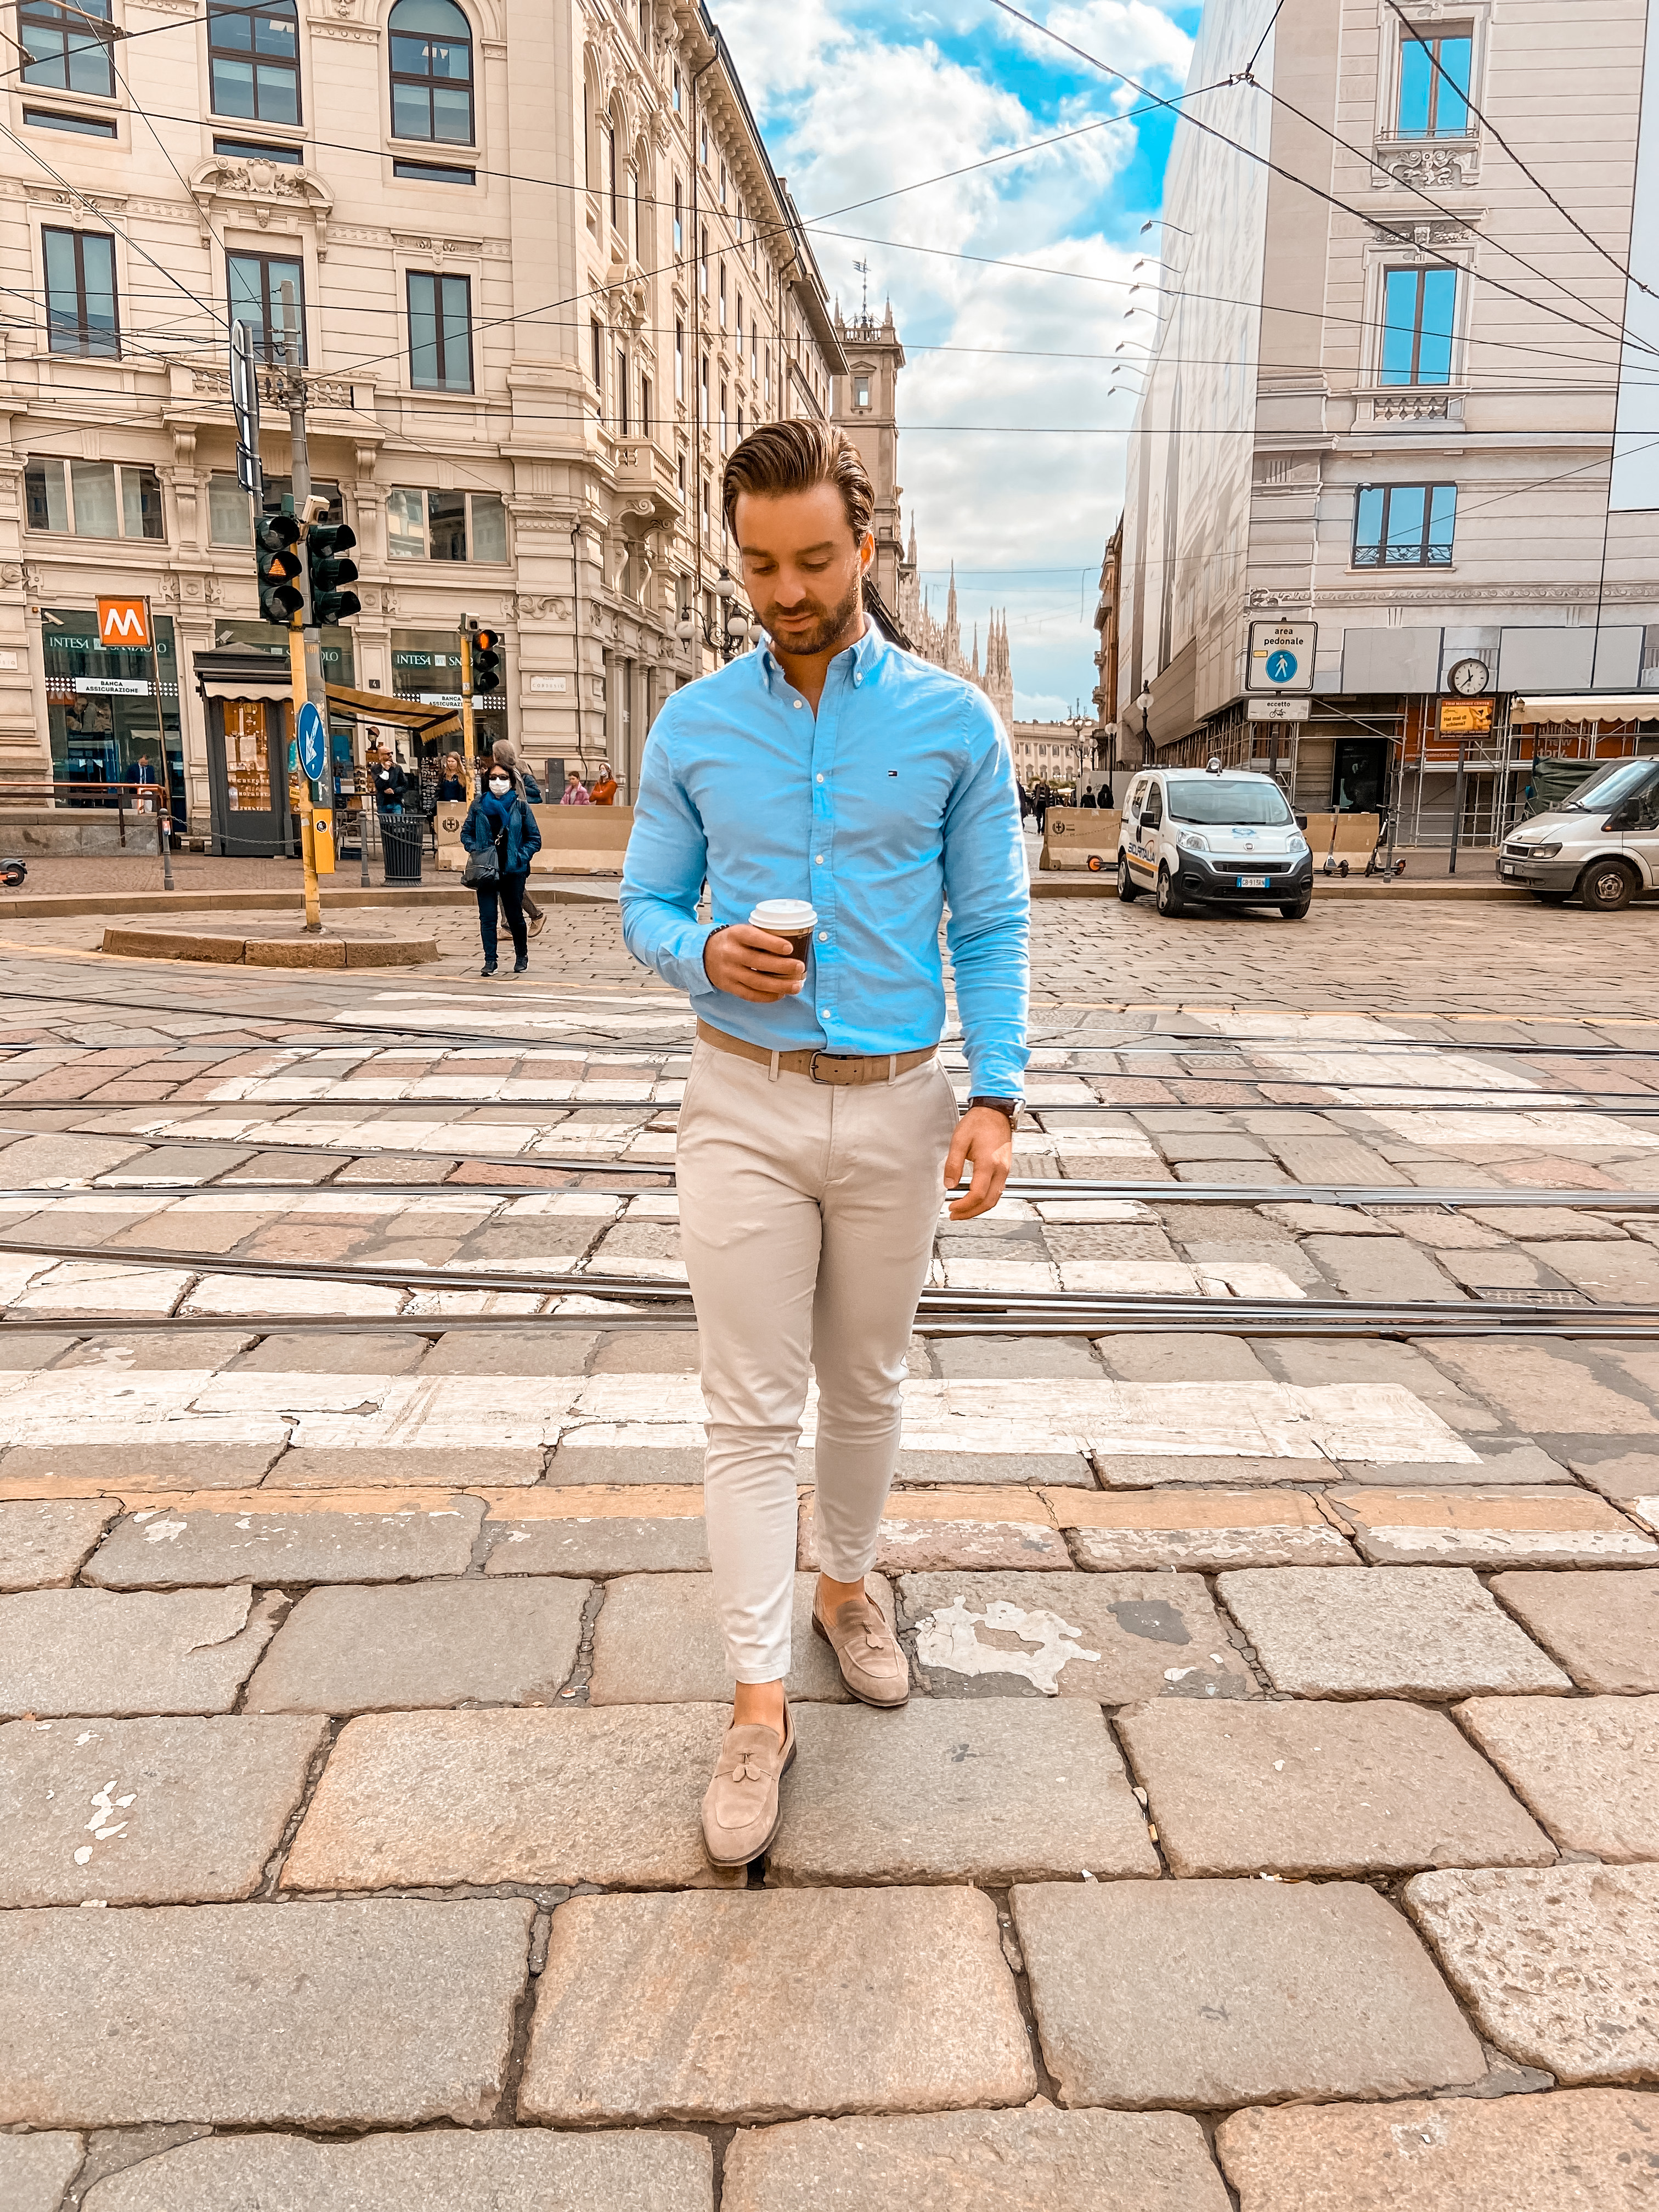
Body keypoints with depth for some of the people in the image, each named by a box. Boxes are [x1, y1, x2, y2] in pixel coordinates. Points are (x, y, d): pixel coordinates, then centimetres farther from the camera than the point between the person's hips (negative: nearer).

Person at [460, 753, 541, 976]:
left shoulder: (520, 806, -1)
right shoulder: (478, 804, 4)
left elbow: (535, 839, 3)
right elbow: (466, 832, 13)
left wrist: (521, 856, -10)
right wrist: (475, 851, -4)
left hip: (513, 870, -1)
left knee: (515, 916, 9)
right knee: (487, 917, -4)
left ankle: (522, 955, 29)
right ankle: (490, 961, 2)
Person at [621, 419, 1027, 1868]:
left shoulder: (954, 724, -1)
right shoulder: (693, 727, 2)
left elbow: (992, 926, 0)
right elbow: (644, 907, 7)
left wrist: (996, 1097, -11)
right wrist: (703, 953, -16)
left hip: (896, 1106, 0)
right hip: (746, 1103, 0)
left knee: (867, 1385, 16)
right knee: (752, 1409, 1)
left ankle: (846, 1582, 40)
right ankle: (760, 1698, 12)